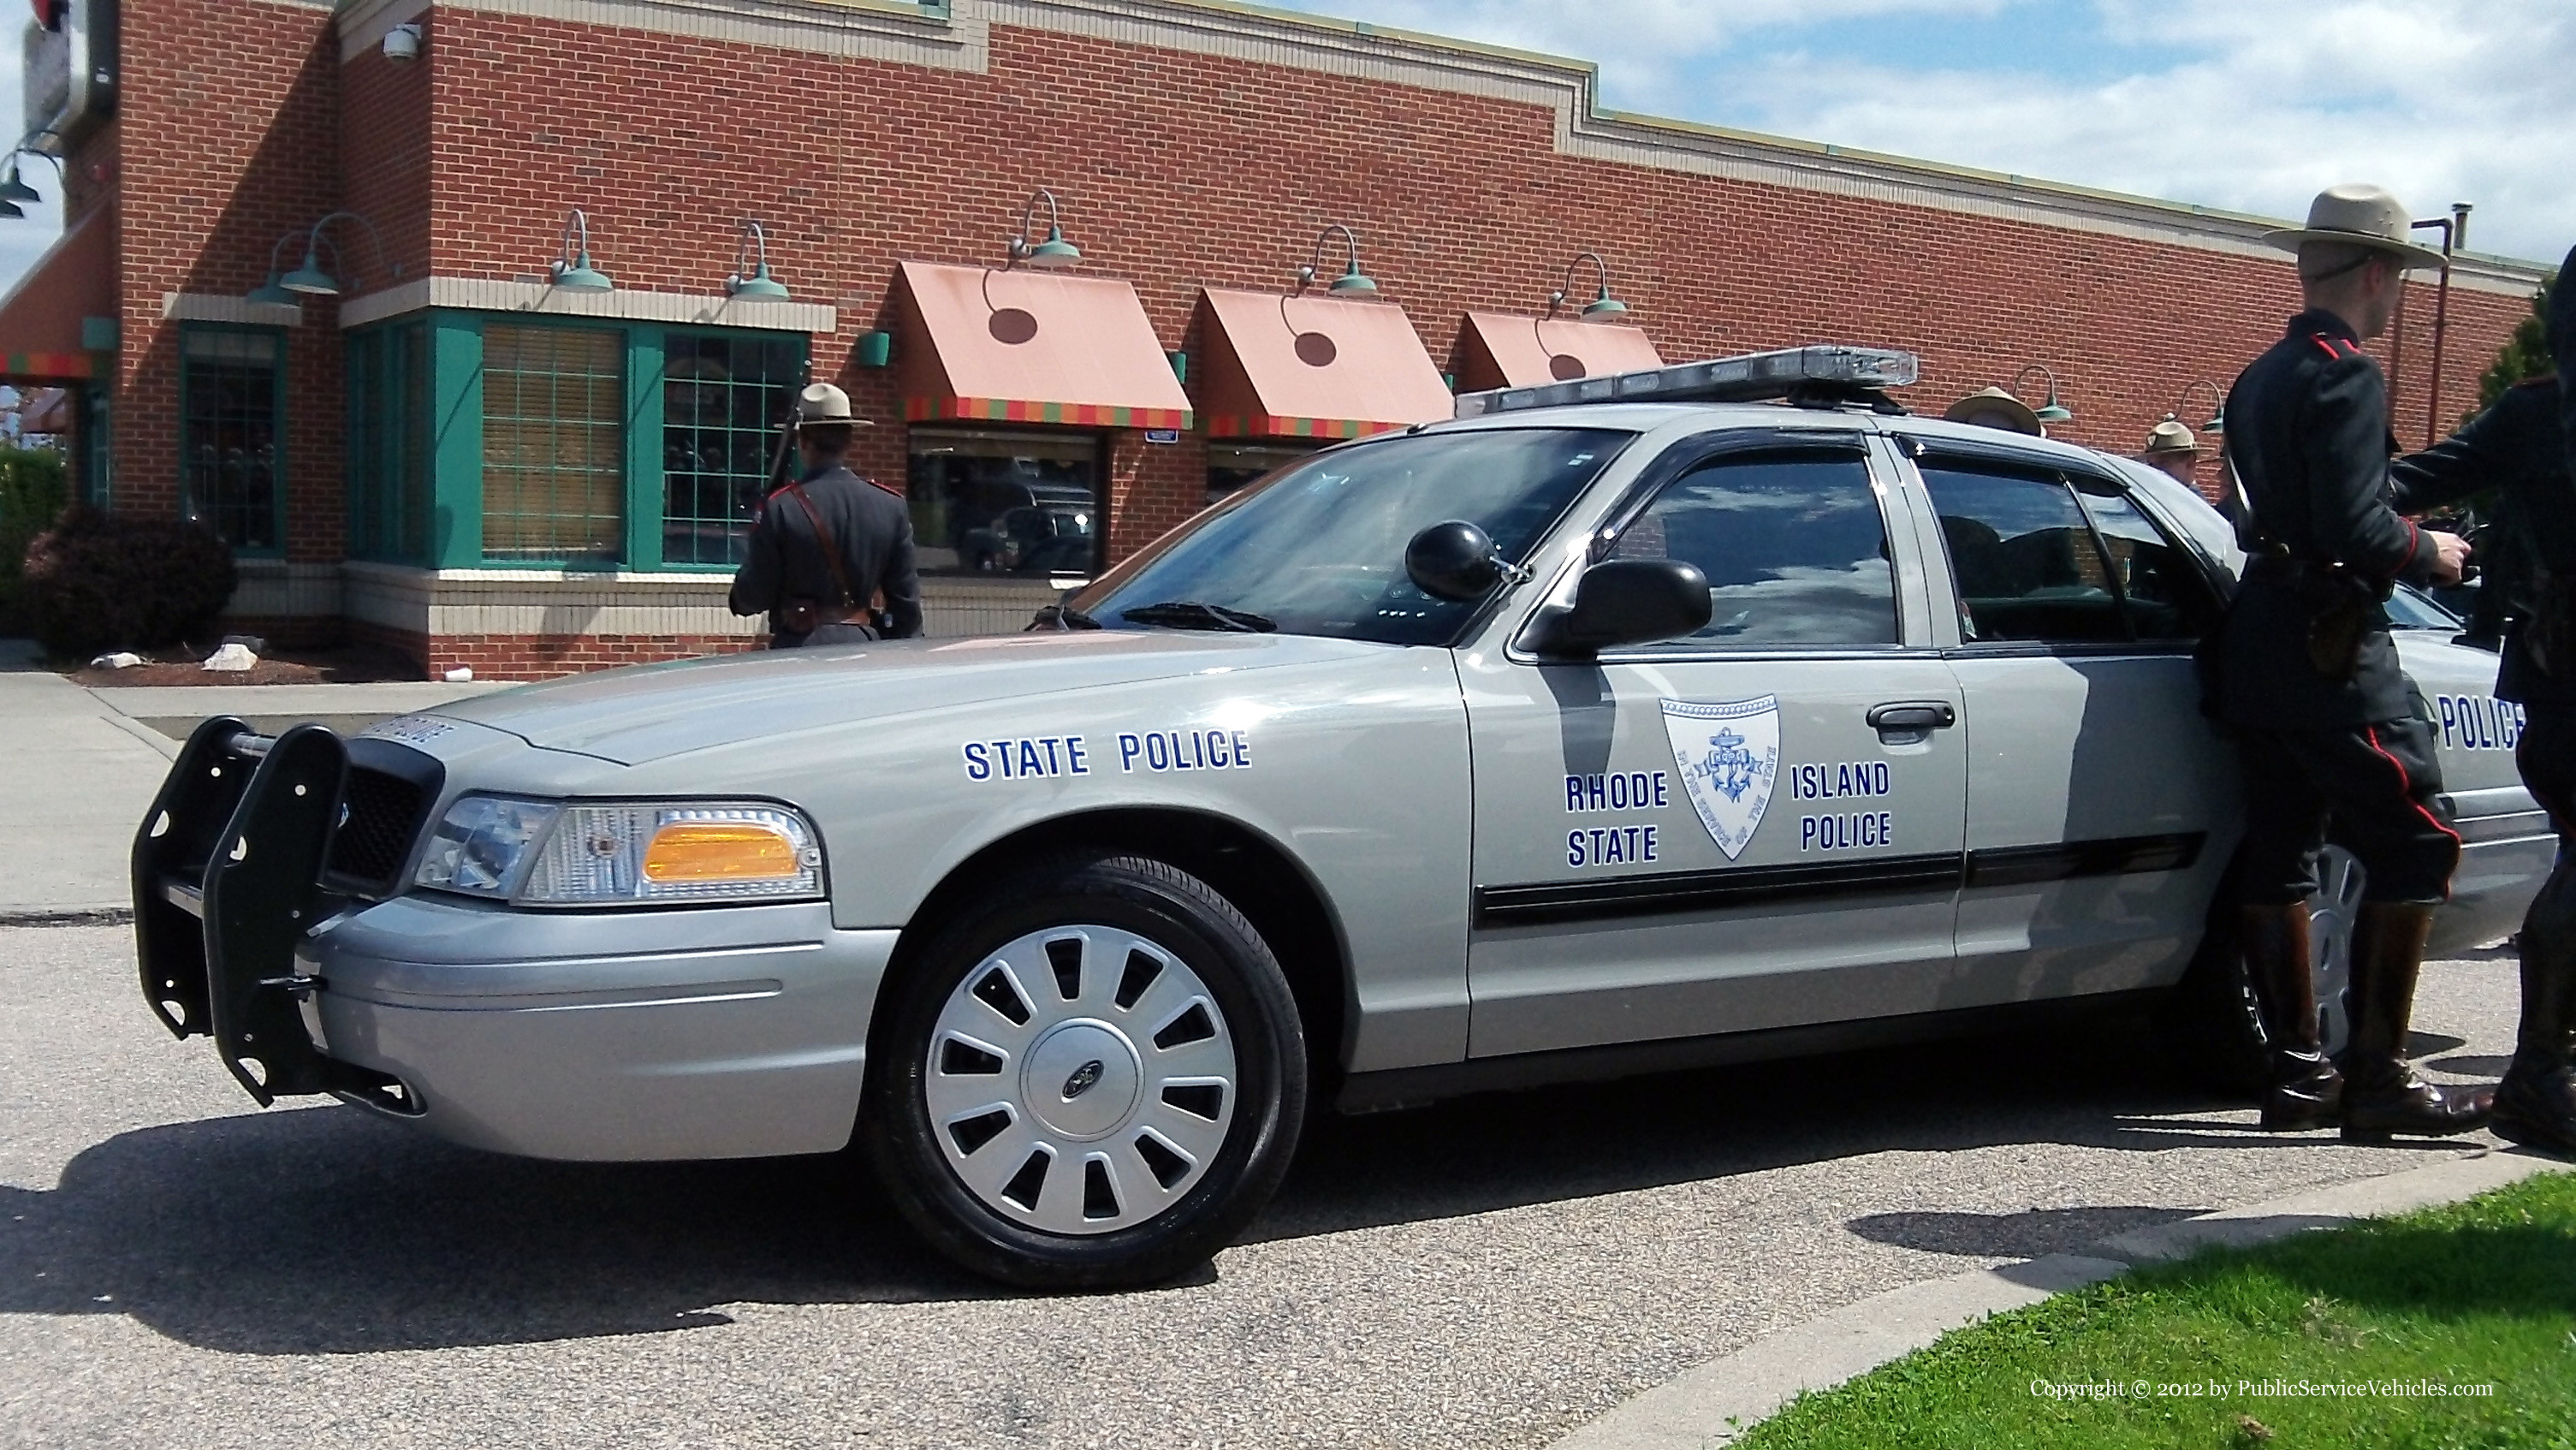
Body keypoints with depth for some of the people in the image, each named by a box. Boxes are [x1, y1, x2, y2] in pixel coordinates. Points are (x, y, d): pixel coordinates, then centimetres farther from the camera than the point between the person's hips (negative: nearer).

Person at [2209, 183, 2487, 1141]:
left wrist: (2404, 537, 21)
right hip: (2329, 653, -10)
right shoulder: (2346, 374, -12)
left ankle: (2298, 1071, 13)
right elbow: (2354, 530, -20)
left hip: (2257, 647, 10)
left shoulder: (2260, 378, 17)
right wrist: (2429, 553, -3)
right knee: (2415, 845, -5)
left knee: (2278, 855, 9)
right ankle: (2378, 1078, -5)